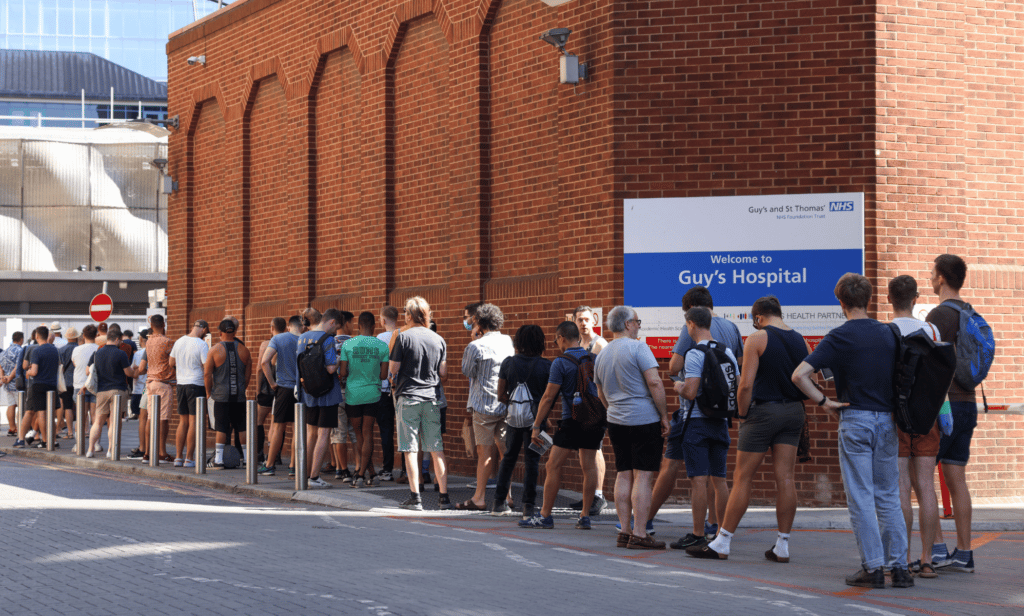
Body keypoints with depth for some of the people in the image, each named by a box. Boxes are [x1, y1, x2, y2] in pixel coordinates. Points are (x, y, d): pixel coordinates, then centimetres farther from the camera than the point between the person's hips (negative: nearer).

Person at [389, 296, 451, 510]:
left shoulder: (403, 337, -6)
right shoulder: (439, 340, 6)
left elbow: (393, 370, -5)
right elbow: (444, 374, 8)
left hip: (408, 398, -4)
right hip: (432, 398, 4)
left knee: (410, 450, -1)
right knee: (437, 450, 6)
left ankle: (415, 497, -5)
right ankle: (444, 496, 5)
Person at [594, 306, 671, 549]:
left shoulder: (602, 356, 13)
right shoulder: (638, 348, -10)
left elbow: (602, 395, 22)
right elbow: (654, 383, -16)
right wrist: (664, 416, -11)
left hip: (616, 421, 7)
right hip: (645, 419, -7)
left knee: (623, 475, 9)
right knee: (643, 476, -6)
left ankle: (624, 531, 8)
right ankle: (639, 534, -8)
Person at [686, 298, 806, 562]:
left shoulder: (757, 339, -8)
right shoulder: (801, 341, 8)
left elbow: (746, 384, -14)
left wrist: (742, 414, -3)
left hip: (764, 411, -5)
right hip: (793, 412, 5)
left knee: (742, 477, -1)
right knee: (785, 478, 5)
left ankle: (722, 543, 3)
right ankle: (782, 546, 5)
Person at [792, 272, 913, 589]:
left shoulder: (839, 337, -7)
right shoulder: (889, 333, 6)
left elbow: (799, 375, -15)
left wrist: (824, 402, -6)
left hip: (855, 420, -4)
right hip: (888, 420, 4)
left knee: (861, 497, 1)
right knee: (889, 497, 11)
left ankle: (872, 567, -1)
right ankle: (899, 566, 7)